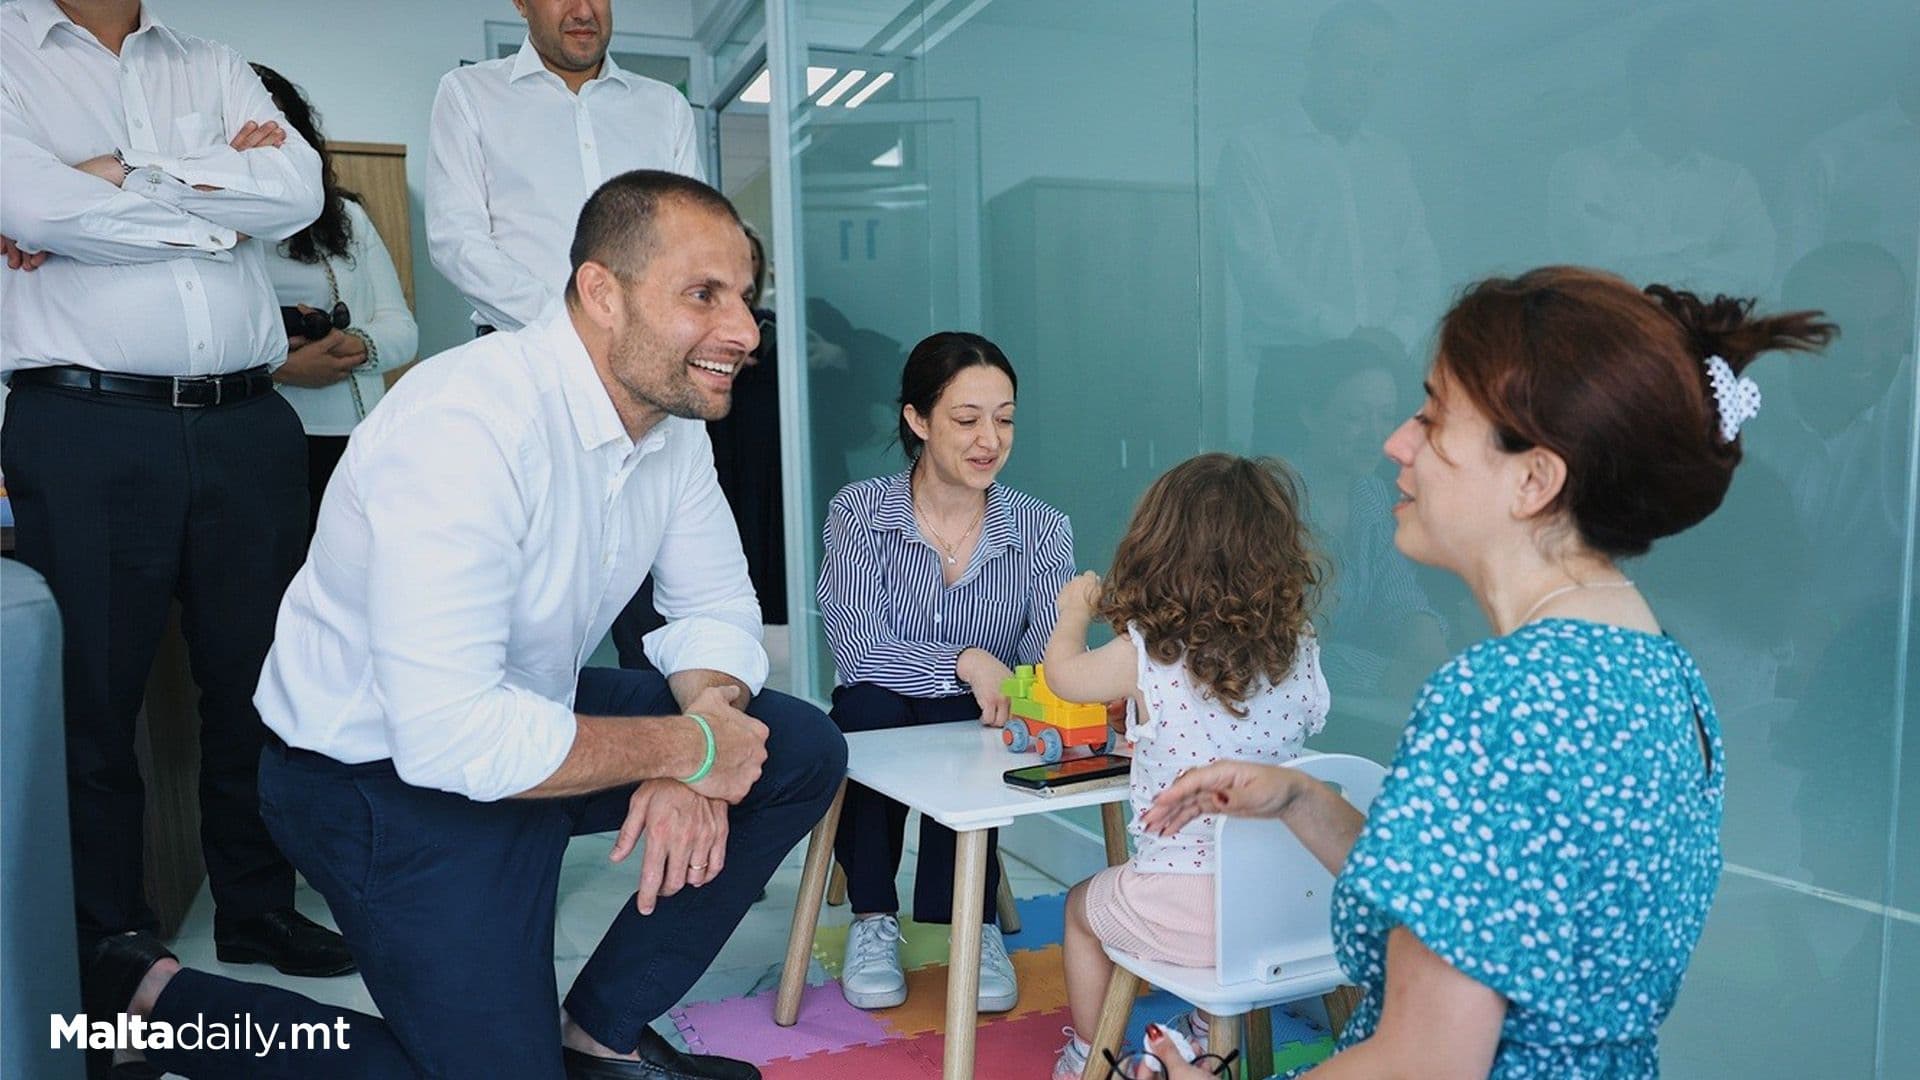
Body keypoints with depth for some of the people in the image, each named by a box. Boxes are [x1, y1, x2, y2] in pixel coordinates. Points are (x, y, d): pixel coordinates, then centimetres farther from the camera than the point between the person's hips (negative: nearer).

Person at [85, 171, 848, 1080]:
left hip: (529, 713, 8)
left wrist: (699, 744, -19)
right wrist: (686, 748, -25)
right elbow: (451, 738, -36)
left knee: (804, 754, -1)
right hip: (386, 775, -8)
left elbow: (717, 608, 2)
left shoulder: (672, 416, -5)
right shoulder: (469, 426, -31)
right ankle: (156, 998, 12)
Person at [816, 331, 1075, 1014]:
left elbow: (1050, 660, -13)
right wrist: (966, 662, -33)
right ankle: (873, 918, -13)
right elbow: (856, 651, -18)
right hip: (874, 738, 0)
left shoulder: (1040, 530, -2)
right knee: (869, 708, -32)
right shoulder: (860, 512, -6)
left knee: (951, 719, -32)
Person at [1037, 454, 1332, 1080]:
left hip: (1182, 905, -4)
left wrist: (1075, 611, 23)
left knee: (1082, 906, 27)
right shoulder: (1300, 655, -8)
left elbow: (1063, 674, 3)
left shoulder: (1144, 658, -17)